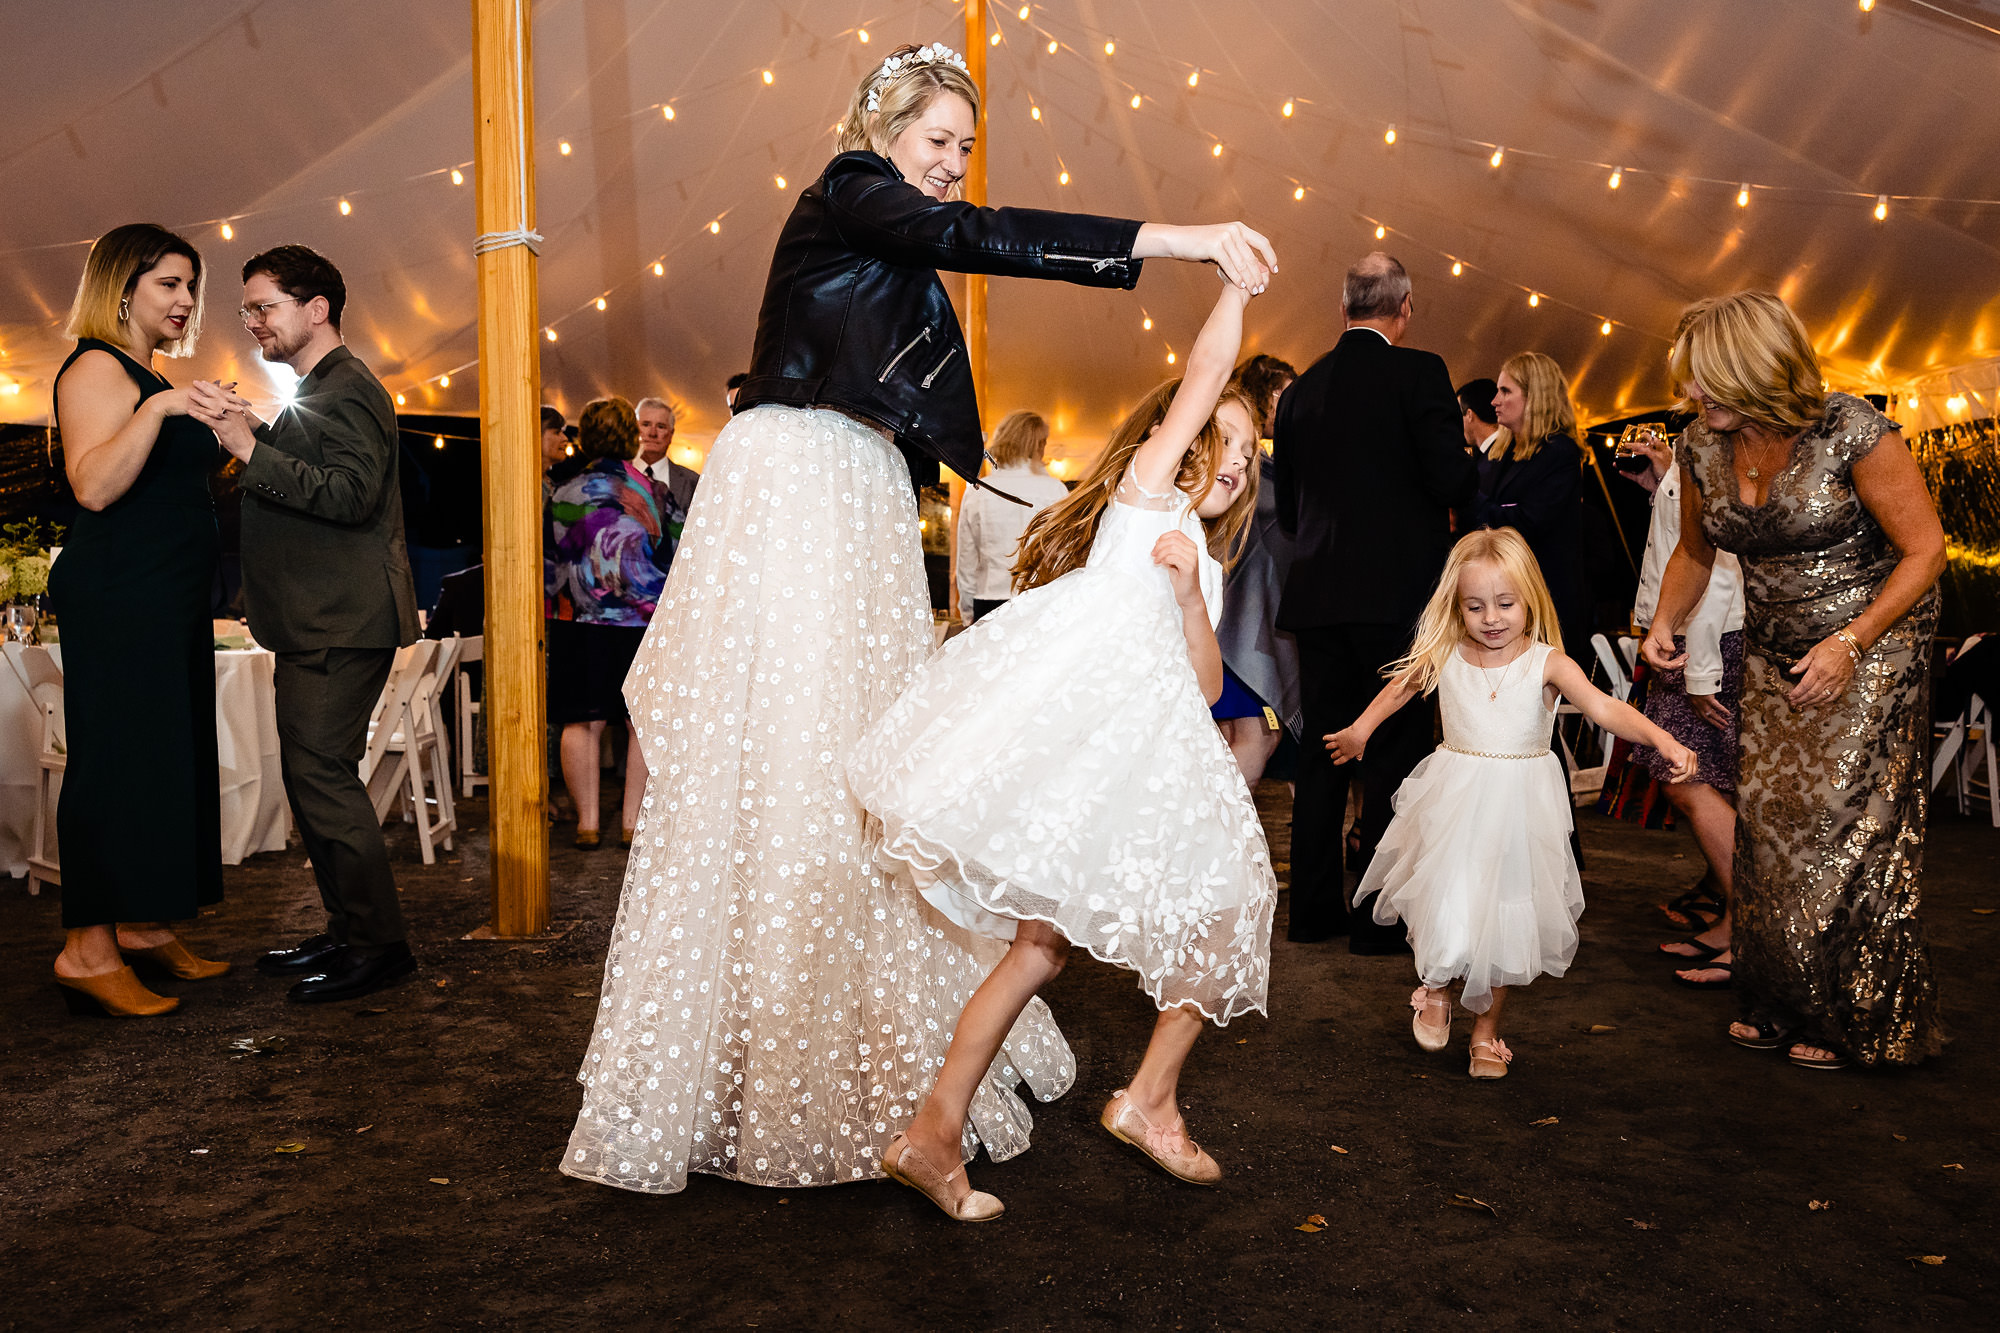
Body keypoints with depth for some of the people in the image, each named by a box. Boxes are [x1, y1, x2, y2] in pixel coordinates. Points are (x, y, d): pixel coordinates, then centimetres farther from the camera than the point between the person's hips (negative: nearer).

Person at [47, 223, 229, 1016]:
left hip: (170, 604, 10)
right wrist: (158, 409, -29)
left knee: (169, 761, 11)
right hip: (118, 602, -10)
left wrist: (217, 433, 20)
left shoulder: (149, 379, 21)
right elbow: (94, 485, -24)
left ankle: (143, 929, 19)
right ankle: (87, 950, -4)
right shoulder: (97, 368, -8)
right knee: (120, 763, -9)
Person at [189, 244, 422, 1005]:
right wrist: (250, 432, 11)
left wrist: (251, 448, -23)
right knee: (313, 777, 13)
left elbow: (352, 493, -23)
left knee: (322, 776, -11)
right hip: (317, 623, 11)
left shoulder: (349, 389, -11)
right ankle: (347, 932, 21)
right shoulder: (314, 393, 22)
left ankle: (380, 947, -5)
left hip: (341, 624, -11)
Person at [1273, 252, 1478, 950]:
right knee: (1396, 751, 2)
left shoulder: (1300, 389, 10)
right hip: (1398, 593, -5)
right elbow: (1454, 482, -12)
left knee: (1324, 749, 11)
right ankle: (1380, 914, 5)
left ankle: (1313, 905, 17)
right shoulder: (1417, 372, -6)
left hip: (1314, 596, 5)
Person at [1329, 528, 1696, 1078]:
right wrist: (1361, 728, 25)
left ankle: (1487, 1028, 28)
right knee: (1447, 904, -7)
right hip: (1455, 804, 1)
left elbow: (1604, 707, -23)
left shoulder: (1547, 664, -10)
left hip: (1520, 806, -1)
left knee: (1505, 918, 6)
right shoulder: (1445, 657, -3)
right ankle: (1436, 987, 28)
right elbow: (1401, 686, 18)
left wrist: (1661, 738, -38)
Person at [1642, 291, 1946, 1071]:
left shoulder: (1851, 433, -20)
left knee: (1846, 826, -6)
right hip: (1774, 658, 6)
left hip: (1872, 648, -5)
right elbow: (1695, 550, 13)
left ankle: (1855, 1023, 10)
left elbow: (1924, 549, -14)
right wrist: (1664, 622, -4)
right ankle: (1780, 1008, 18)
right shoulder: (1702, 449, -4)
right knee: (1768, 820, 4)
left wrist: (1849, 644, -22)